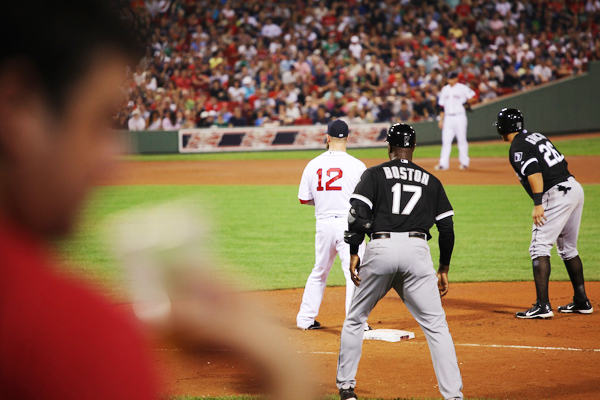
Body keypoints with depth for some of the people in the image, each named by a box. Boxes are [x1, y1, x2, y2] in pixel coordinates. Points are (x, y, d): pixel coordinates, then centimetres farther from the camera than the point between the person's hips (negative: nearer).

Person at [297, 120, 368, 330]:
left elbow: (304, 199, 8)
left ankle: (305, 318, 25)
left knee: (319, 272, 20)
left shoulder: (313, 165, 2)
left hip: (324, 224, 4)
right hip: (348, 223, -4)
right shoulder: (357, 165, -8)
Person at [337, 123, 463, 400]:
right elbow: (447, 228, 14)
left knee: (355, 320, 18)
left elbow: (358, 214, -3)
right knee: (436, 326, 1)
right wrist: (443, 269, 21)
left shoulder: (375, 174, 11)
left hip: (380, 248, -1)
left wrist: (354, 253, 0)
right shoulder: (431, 181, 18)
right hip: (417, 251, 1)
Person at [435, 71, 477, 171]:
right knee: (446, 141, -2)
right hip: (448, 118, 4)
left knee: (462, 140, 0)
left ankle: (464, 162, 9)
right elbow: (442, 106, 15)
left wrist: (467, 102, -19)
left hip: (459, 117, -4)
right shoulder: (444, 90, 14)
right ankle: (443, 163, -4)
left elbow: (474, 98, -1)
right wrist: (441, 119, 11)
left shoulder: (463, 88, 0)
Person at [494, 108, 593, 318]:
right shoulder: (536, 136, 19)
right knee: (568, 248, 21)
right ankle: (581, 301, 25)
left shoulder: (517, 148, -7)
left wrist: (538, 204, -28)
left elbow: (534, 171, -22)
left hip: (556, 195, -9)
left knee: (539, 248, -7)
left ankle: (542, 305, -15)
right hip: (575, 188, 9)